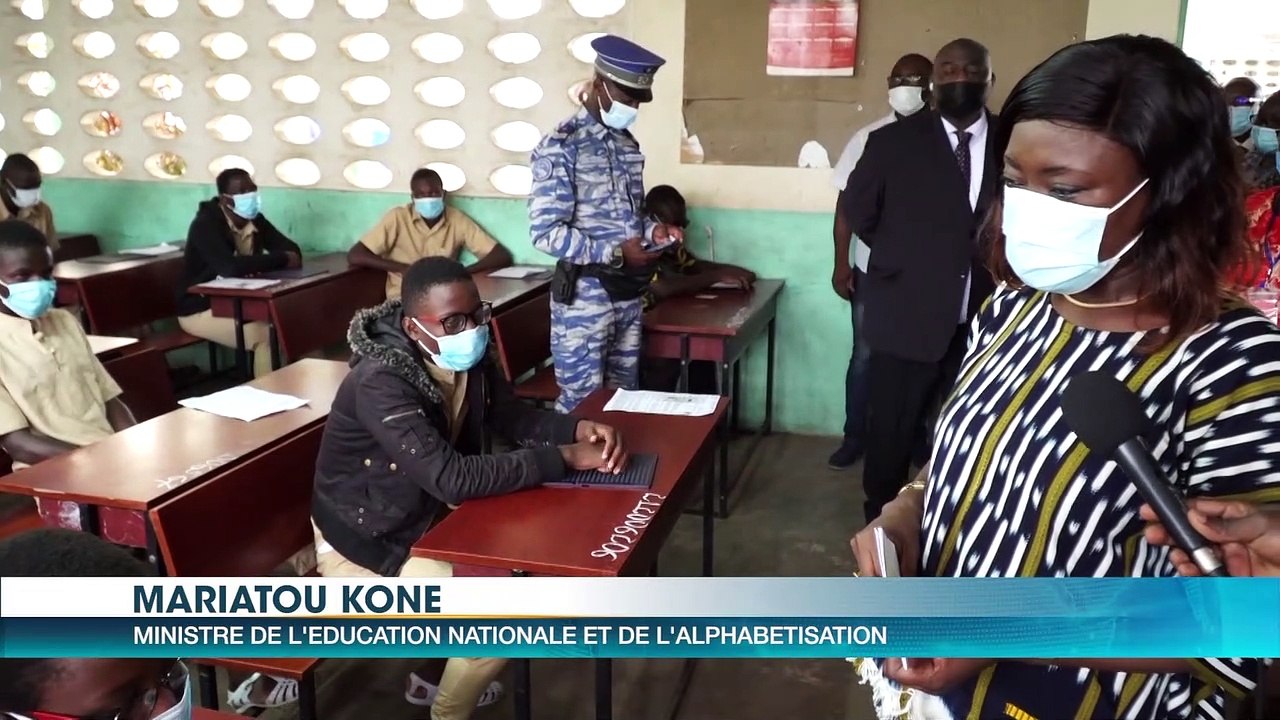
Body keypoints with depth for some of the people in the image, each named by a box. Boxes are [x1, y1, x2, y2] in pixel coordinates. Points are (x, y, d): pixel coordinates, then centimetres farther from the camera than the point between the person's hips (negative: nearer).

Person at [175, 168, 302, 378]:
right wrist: (282, 259, -29)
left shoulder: (254, 219, 1)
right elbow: (231, 267, -37)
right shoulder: (205, 225, -21)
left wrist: (286, 258, -25)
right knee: (266, 335, -27)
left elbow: (292, 249, 0)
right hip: (201, 309, -7)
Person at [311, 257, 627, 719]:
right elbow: (453, 478, -39)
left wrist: (579, 429, -19)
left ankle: (434, 675, 27)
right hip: (362, 542, -8)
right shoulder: (381, 382, -33)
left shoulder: (469, 358, -9)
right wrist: (563, 457, -35)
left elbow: (514, 418, 2)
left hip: (424, 516, 8)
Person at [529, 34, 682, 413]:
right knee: (581, 403, 2)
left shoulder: (628, 144, 10)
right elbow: (546, 232, -19)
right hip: (583, 295, -7)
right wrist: (615, 253, -22)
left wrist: (652, 230, -2)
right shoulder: (560, 147, -13)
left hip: (628, 291, 7)